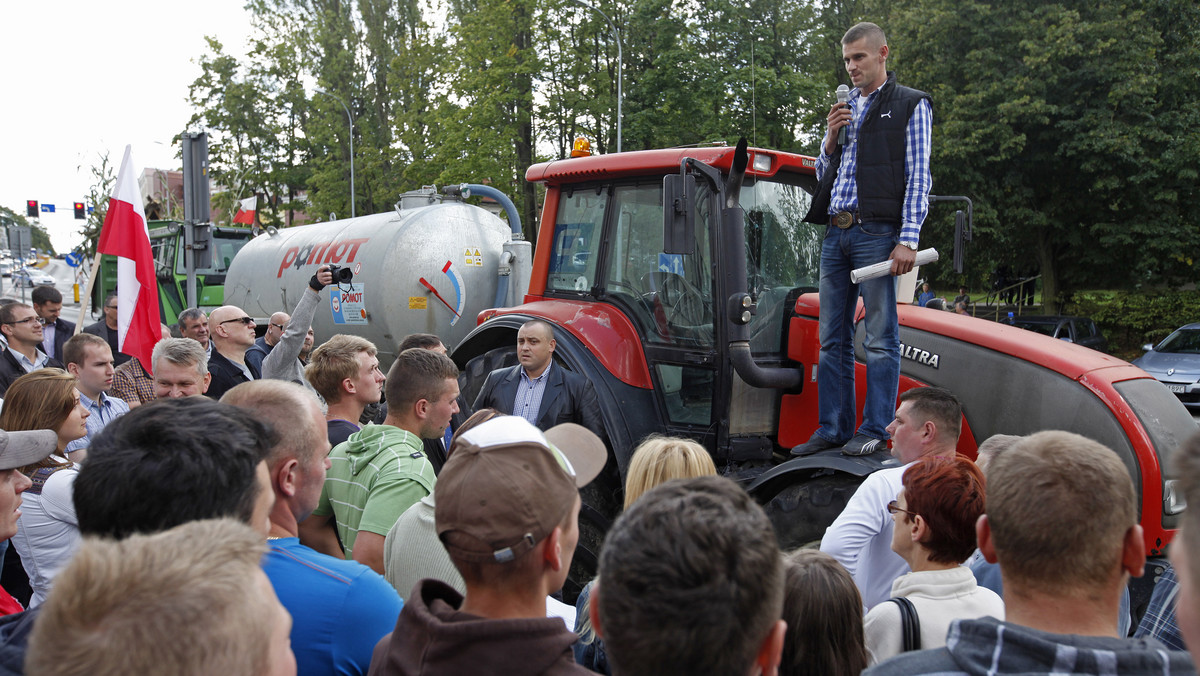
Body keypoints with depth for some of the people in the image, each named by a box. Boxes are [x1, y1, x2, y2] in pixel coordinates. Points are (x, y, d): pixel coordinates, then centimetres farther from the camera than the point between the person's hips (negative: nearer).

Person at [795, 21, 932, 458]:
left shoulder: (910, 106, 5)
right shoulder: (845, 109, 23)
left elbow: (918, 178, -3)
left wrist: (908, 240, -13)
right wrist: (830, 138, 4)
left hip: (875, 232, -6)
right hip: (835, 233, 6)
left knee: (880, 337, -4)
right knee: (832, 338, 7)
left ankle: (875, 431, 2)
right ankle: (832, 430, 13)